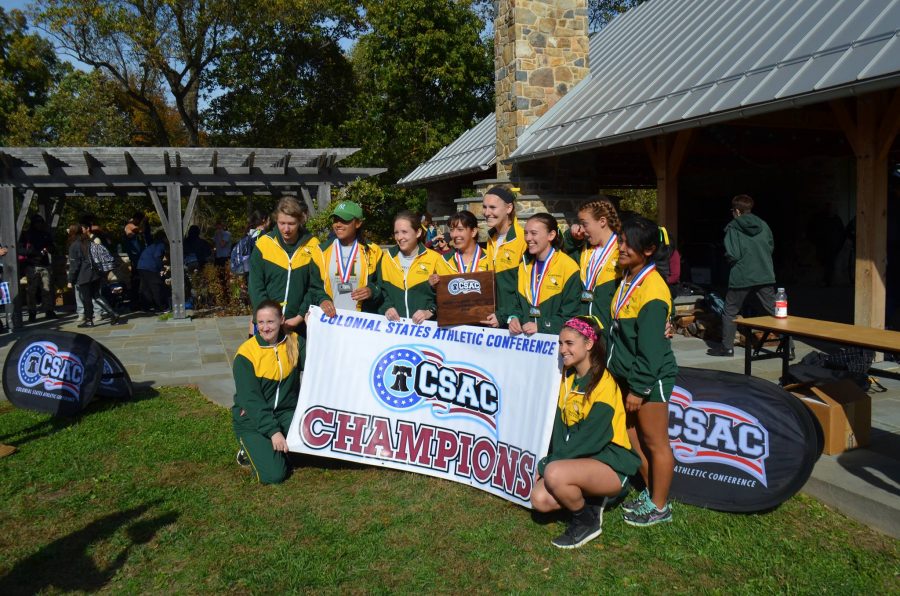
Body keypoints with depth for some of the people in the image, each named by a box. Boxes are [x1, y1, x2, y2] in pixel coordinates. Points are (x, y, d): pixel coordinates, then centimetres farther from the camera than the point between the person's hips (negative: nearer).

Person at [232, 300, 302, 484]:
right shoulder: (246, 354, -14)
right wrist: (273, 431, -24)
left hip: (286, 412, 4)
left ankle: (280, 450, 4)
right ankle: (251, 450, 13)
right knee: (273, 475, -19)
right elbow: (251, 400, -17)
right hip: (252, 419, -3)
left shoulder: (294, 342, -3)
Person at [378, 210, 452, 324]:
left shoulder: (434, 258, 2)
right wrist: (386, 307, -4)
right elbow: (380, 290, 13)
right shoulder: (387, 258, 12)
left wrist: (431, 311, -10)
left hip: (425, 323, -3)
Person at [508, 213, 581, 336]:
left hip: (554, 338, -5)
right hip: (525, 335, 5)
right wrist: (514, 318, 1)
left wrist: (541, 326, -14)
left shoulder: (568, 267, -3)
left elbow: (571, 315, -5)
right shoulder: (524, 265, 16)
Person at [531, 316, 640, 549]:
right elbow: (559, 426, 4)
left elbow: (591, 439, -22)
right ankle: (590, 499, 11)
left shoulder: (604, 385, -18)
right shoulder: (568, 377, 7)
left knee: (555, 474, -32)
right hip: (581, 459, 7)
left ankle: (588, 522, -5)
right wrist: (550, 462, -11)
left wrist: (546, 465, -18)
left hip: (610, 463, -7)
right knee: (540, 499, -15)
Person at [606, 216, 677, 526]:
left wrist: (638, 388, -18)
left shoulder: (652, 290, -21)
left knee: (655, 442, 5)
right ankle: (650, 493, 36)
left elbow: (650, 347, -21)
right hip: (628, 373, 9)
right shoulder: (626, 278, 7)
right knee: (634, 435, 19)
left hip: (650, 377, -9)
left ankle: (659, 507, 19)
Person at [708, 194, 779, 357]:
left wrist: (729, 258, 7)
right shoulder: (763, 225, 4)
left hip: (741, 277, -4)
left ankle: (727, 347, 12)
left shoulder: (733, 228, -9)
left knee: (730, 312, 10)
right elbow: (771, 247, 12)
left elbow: (732, 255, -14)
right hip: (765, 276, 4)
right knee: (774, 311, 8)